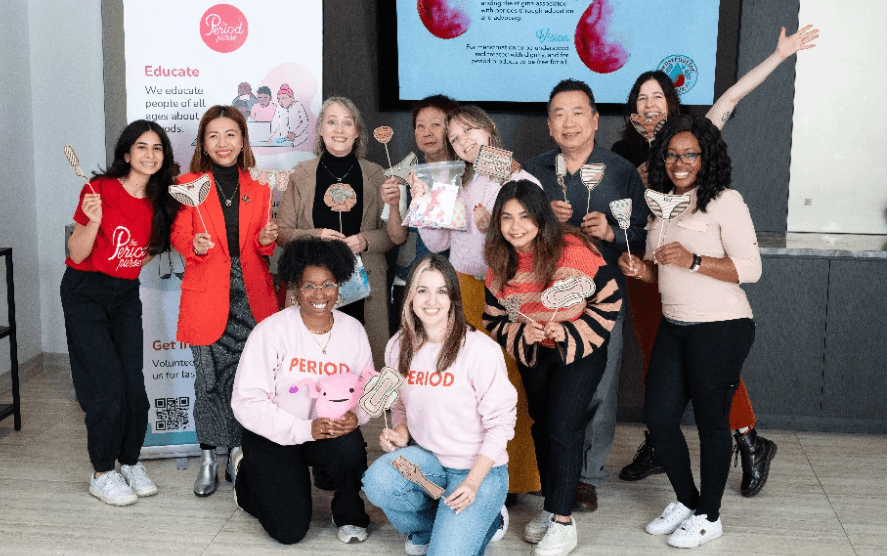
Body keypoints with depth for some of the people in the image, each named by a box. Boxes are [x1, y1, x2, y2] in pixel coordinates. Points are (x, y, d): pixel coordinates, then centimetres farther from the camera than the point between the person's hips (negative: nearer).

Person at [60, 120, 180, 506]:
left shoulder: (159, 201, 2)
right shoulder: (101, 189, -13)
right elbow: (77, 254, -11)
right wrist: (93, 220, -29)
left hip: (126, 294, 5)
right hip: (85, 293, -5)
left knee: (134, 384, -1)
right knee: (109, 385, -10)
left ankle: (130, 463, 17)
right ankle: (102, 474, 5)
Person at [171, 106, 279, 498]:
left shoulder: (258, 188, 13)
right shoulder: (188, 185, 6)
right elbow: (179, 235, 4)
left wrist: (267, 241, -6)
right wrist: (194, 245, -17)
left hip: (250, 293, 2)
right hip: (207, 295, -2)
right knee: (209, 380, -2)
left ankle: (237, 454, 17)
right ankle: (208, 459, 11)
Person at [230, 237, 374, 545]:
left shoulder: (353, 331, -2)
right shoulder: (271, 331, -16)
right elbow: (247, 402, -19)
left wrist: (355, 416, -21)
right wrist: (305, 428, -27)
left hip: (332, 431, 3)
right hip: (272, 436, -3)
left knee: (351, 447, -33)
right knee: (290, 530, -10)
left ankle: (348, 516, 0)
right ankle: (247, 476, 23)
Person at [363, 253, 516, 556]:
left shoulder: (480, 349, -16)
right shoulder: (398, 347, 1)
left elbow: (500, 421, -12)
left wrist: (473, 481, -19)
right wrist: (399, 433, -7)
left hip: (480, 467, -5)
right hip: (428, 460, 5)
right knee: (377, 482, -26)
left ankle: (484, 522, 15)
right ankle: (434, 526, 6)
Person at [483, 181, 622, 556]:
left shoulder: (574, 250, -26)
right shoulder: (500, 264, -10)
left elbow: (609, 301, -19)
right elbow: (494, 319, -2)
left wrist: (570, 332, -26)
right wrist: (522, 334, -21)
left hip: (580, 349, -6)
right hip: (534, 353, 6)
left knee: (563, 427, -12)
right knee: (541, 426, 15)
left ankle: (563, 523, -1)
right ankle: (550, 507, 32)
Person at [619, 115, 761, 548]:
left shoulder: (725, 201, -10)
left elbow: (751, 268, -16)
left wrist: (693, 261, -24)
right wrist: (640, 269, -1)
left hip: (720, 329, -7)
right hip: (674, 326, 7)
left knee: (711, 421, 3)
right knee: (658, 416, 8)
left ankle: (708, 516, 20)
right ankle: (686, 501, 29)